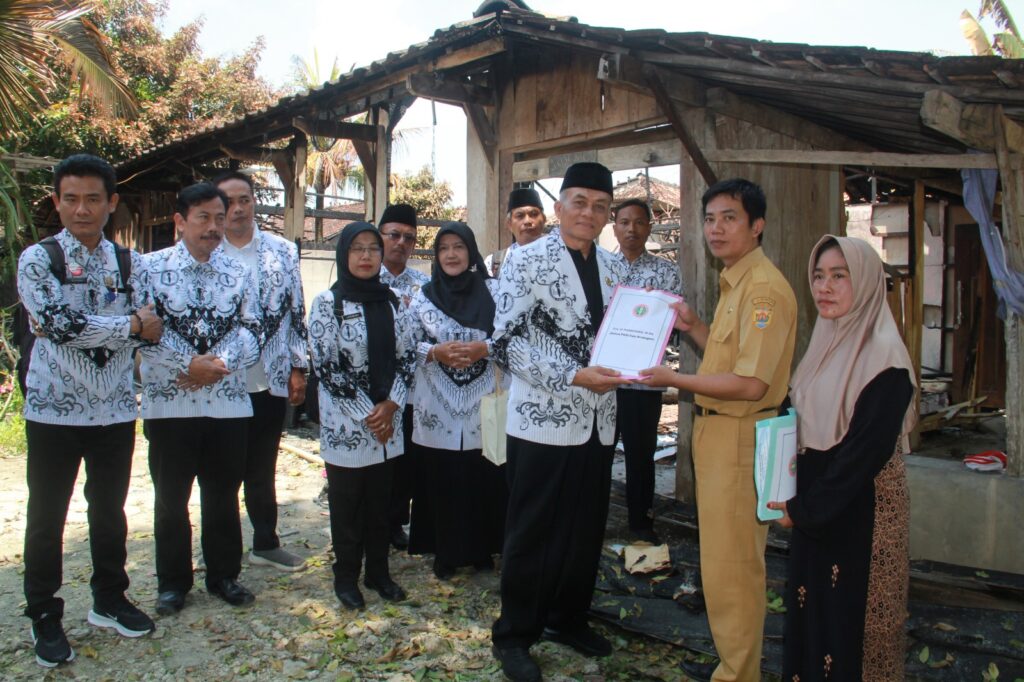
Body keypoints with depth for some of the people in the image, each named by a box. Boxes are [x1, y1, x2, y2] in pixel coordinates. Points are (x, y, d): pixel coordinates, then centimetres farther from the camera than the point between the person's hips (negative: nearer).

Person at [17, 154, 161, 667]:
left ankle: (109, 601, 34)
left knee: (110, 511, 16)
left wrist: (77, 325, -16)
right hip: (54, 411, -3)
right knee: (47, 518, 10)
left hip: (115, 409, 3)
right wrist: (131, 325, -11)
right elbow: (60, 325, -19)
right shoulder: (37, 259, -5)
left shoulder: (128, 262, 6)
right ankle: (44, 617, 27)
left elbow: (147, 329, -2)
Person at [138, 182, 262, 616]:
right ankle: (173, 581, 26)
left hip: (228, 403, 2)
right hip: (169, 403, -2)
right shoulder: (152, 268, -1)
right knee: (171, 498, 10)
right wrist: (190, 364, -18)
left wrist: (218, 364, -15)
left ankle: (224, 575, 28)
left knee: (223, 496, 13)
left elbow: (250, 331, 0)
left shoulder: (238, 273, 7)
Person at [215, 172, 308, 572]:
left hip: (270, 381, 2)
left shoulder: (283, 252, 5)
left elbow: (296, 312, 7)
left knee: (262, 469, 16)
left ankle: (265, 543, 30)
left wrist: (298, 369, 3)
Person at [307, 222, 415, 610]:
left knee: (380, 501, 13)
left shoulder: (389, 301, 7)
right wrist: (365, 414, -13)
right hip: (345, 424, -4)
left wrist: (391, 404, -8)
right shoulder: (327, 302, -7)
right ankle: (346, 577, 23)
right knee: (347, 503, 8)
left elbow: (404, 357, 7)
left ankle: (378, 572, 27)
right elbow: (326, 366, -12)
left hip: (387, 420, 4)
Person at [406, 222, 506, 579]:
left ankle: (482, 550, 24)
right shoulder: (423, 297, 6)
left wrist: (484, 348, -17)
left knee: (484, 480, 4)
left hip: (483, 404, 0)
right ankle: (445, 554, 21)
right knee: (442, 483, 4)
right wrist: (436, 352, -15)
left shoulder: (493, 291, 3)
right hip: (438, 407, 1)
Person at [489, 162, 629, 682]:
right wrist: (574, 376, -22)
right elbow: (507, 343, -14)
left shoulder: (611, 266, 10)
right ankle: (514, 635, 25)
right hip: (542, 421, -6)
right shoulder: (527, 260, -8)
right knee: (532, 533, 6)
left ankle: (568, 619, 37)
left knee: (586, 530, 16)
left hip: (598, 422, 6)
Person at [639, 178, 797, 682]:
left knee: (732, 564, 2)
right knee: (724, 558, 20)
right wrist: (695, 328, 8)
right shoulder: (735, 282, 14)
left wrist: (674, 379, -19)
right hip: (717, 430, 10)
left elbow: (751, 384, -25)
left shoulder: (764, 287, -19)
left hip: (740, 435, -10)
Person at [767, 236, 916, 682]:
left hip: (860, 512, -7)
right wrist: (799, 503, 3)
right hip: (814, 507, 7)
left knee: (850, 617, 5)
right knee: (810, 609, 16)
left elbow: (866, 450, -20)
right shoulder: (825, 344, 8)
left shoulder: (884, 359, -17)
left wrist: (805, 507, -15)